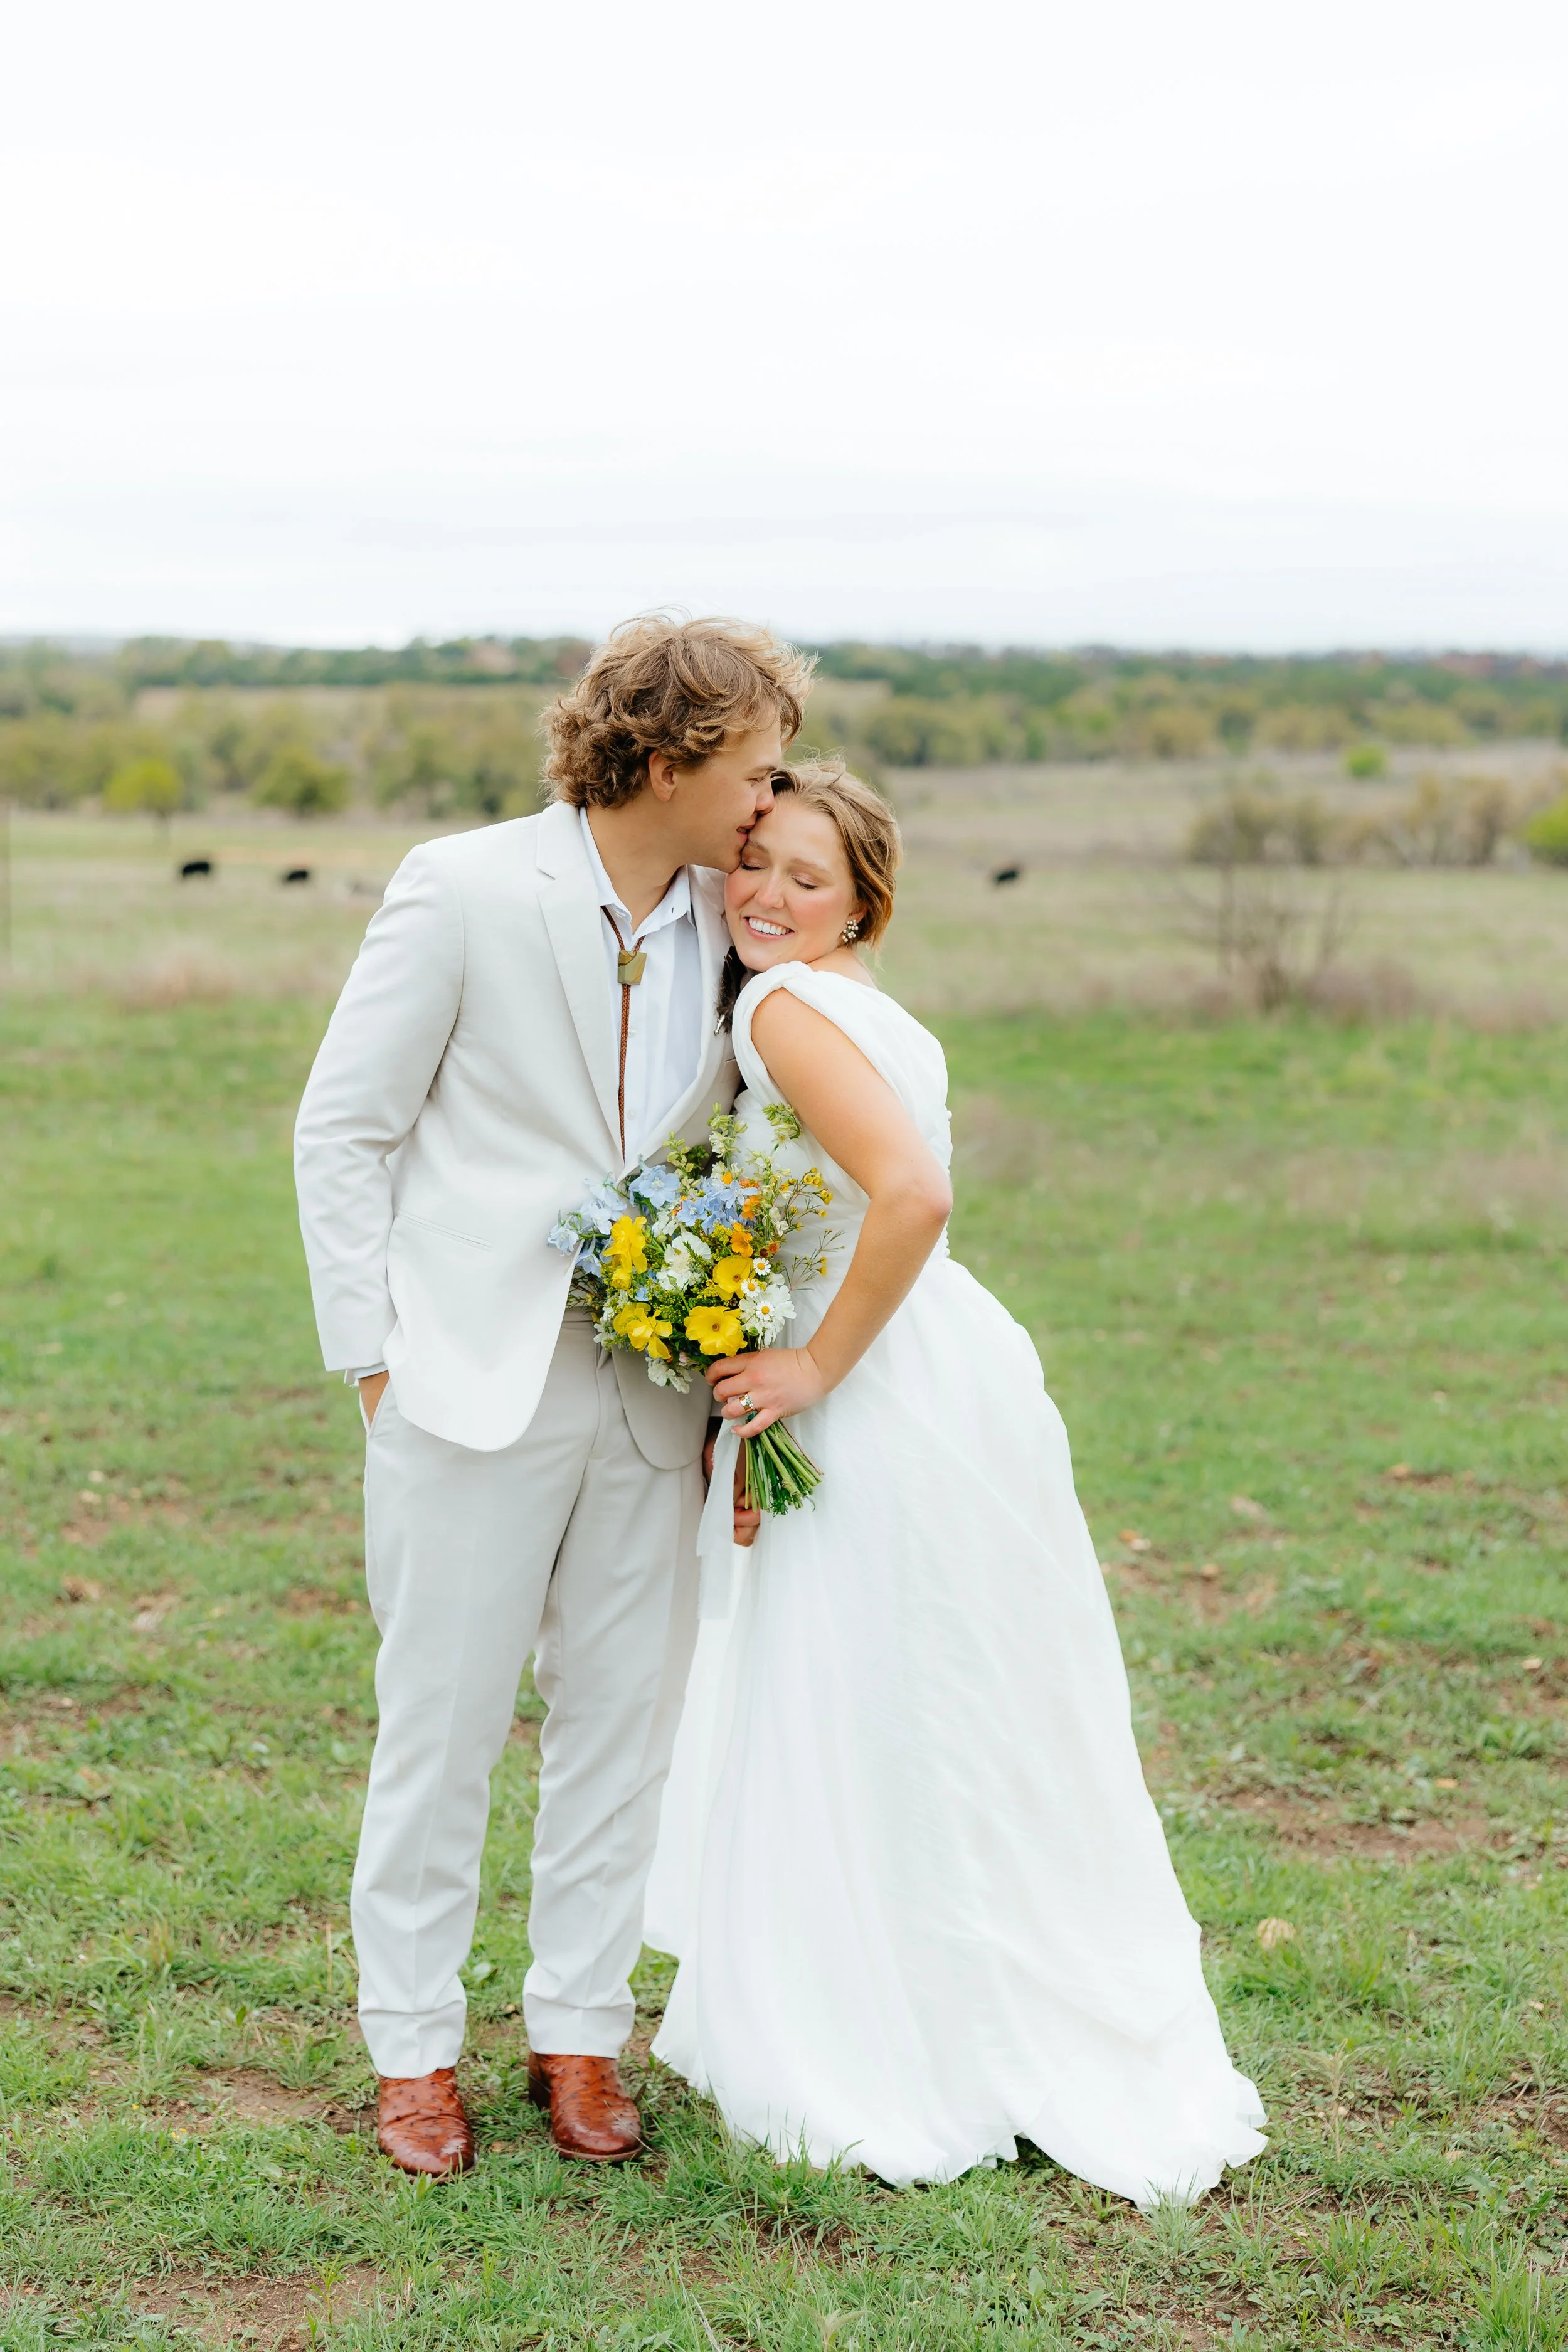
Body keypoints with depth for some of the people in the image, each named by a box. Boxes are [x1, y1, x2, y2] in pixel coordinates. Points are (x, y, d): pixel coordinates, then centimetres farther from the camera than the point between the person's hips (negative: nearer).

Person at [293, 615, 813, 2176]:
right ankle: (413, 2047, 19)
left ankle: (577, 2033, 23)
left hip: (657, 1390, 5)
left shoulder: (724, 922, 5)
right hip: (477, 1385, -4)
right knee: (441, 1724, 4)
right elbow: (342, 1129, -4)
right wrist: (373, 1351, -7)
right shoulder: (463, 891, -9)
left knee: (623, 1721, 9)